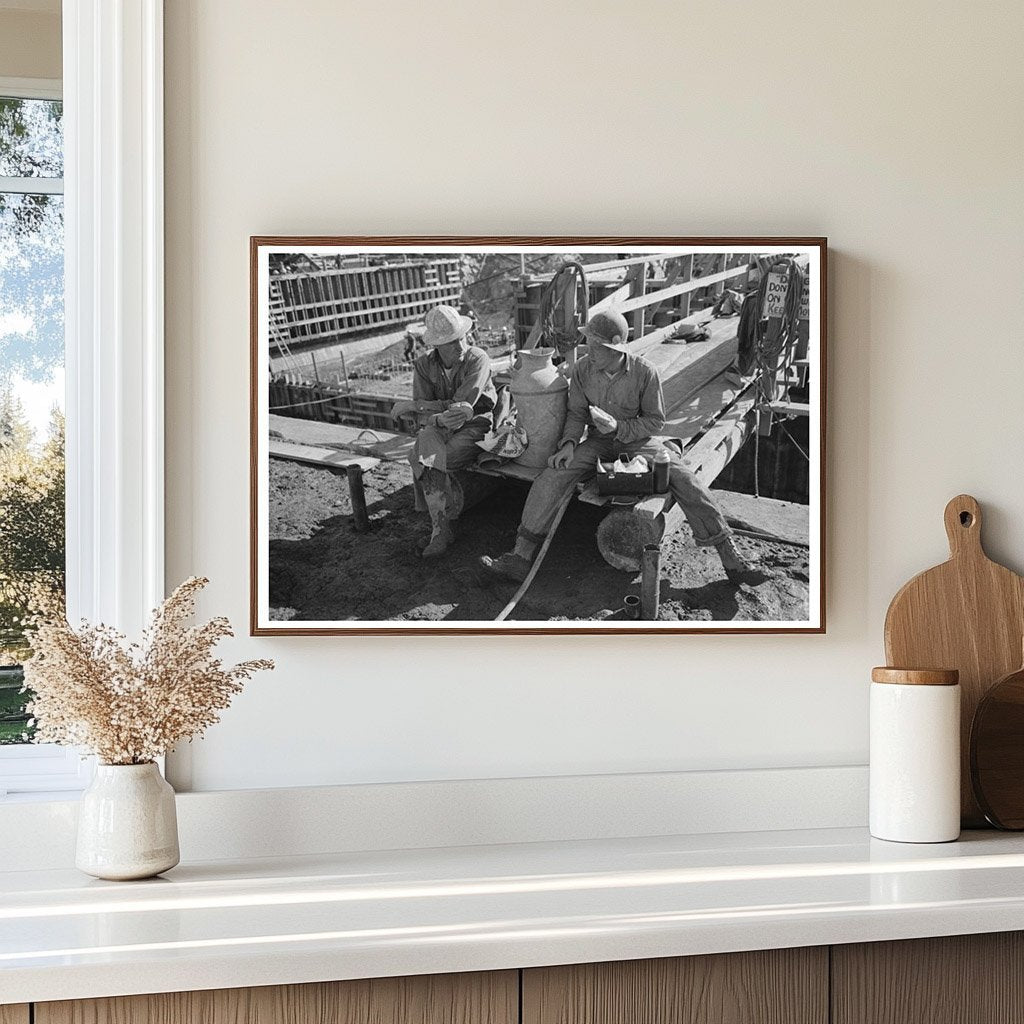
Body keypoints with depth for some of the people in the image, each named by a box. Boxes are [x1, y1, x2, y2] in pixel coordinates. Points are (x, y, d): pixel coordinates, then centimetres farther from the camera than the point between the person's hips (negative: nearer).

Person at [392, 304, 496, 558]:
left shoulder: (478, 359, -13)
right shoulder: (424, 366, -1)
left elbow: (462, 404, -22)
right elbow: (422, 418, -6)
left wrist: (412, 405, -16)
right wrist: (440, 418, -32)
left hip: (475, 427, -3)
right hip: (438, 428, 3)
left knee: (425, 462, -28)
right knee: (427, 453, -31)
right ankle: (441, 530, -31)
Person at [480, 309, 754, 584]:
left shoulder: (644, 372, -16)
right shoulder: (583, 368, -9)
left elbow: (656, 420, -8)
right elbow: (576, 413, 1)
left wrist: (618, 426, -23)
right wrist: (569, 443, -17)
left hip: (637, 441, -2)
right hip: (598, 444, 2)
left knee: (685, 480, -22)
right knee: (552, 476, -21)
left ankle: (731, 558, -15)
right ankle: (519, 558, -22)